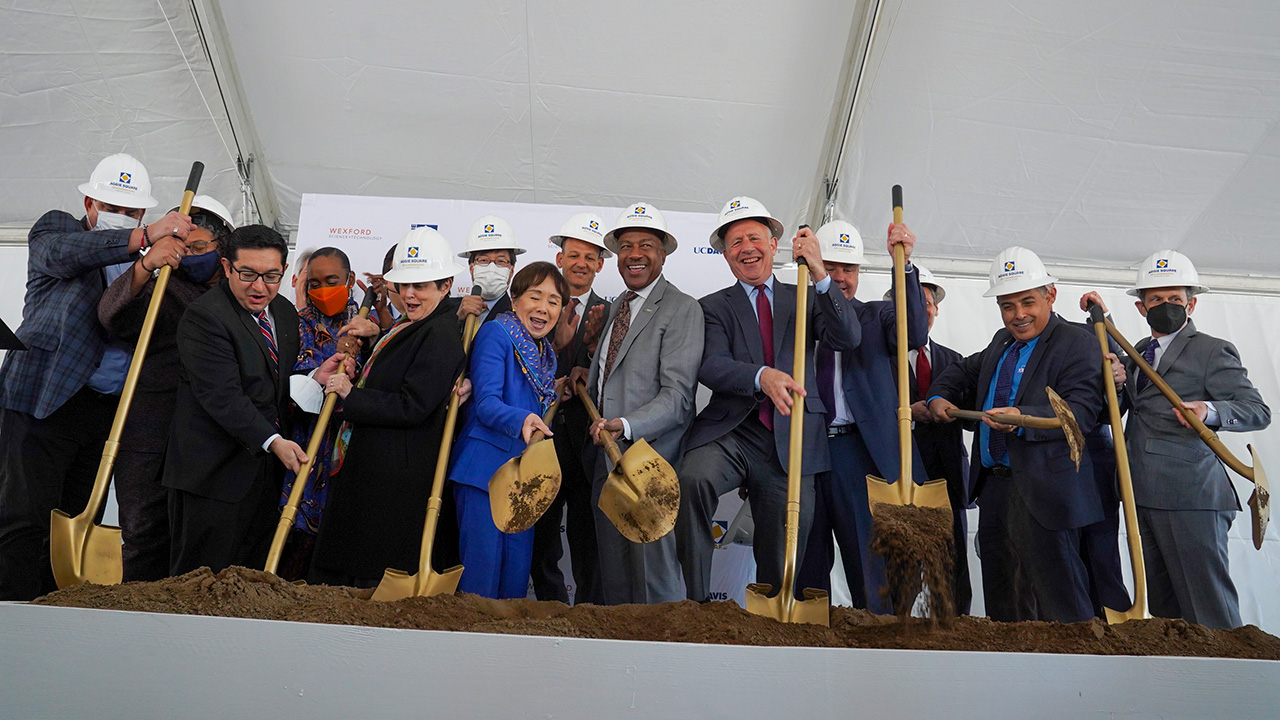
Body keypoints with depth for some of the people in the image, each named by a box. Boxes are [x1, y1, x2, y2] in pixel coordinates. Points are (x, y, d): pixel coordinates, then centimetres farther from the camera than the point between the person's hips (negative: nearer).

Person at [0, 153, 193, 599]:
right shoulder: (56, 227, 8)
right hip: (44, 400, -4)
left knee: (77, 523, 7)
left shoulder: (142, 264, 19)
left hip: (108, 411, 4)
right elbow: (64, 253, -17)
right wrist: (145, 236, -28)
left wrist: (164, 256, -9)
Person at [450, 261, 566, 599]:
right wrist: (522, 419, -33)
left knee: (517, 574, 9)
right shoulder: (495, 333, -5)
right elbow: (486, 402, -16)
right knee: (481, 567, -6)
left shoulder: (547, 352, 17)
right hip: (486, 467, -7)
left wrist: (562, 395, 8)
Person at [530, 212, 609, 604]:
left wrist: (594, 345, -18)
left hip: (587, 440, -1)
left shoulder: (608, 315, 4)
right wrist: (557, 344, -18)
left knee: (587, 543, 5)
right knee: (539, 542, 11)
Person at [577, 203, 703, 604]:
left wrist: (626, 426, -28)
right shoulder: (617, 305, 19)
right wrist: (584, 381, 9)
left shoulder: (683, 310, -7)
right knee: (613, 582, 13)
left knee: (655, 582, -3)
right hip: (607, 465, 8)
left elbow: (677, 394, -16)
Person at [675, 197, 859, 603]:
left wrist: (819, 274, -16)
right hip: (731, 432, -2)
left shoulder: (805, 299, 15)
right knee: (693, 479, -33)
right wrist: (761, 376, -29)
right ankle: (697, 602, -22)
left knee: (780, 567, 7)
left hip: (791, 441, 2)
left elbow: (848, 339, -4)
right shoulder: (714, 307, 10)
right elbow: (710, 367, -8)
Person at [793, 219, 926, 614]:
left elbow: (914, 334, -8)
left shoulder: (876, 316, 13)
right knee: (806, 568, 9)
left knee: (873, 565, -3)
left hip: (860, 450, -1)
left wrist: (904, 264, -18)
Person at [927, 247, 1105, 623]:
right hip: (993, 486, 8)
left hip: (1042, 492, -8)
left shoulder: (1078, 344, -7)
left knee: (1059, 604, -4)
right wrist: (938, 397, 14)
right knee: (1000, 599, 17)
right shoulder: (1001, 343, 17)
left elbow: (1081, 413, -20)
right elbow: (963, 371, 33)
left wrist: (1022, 418, -33)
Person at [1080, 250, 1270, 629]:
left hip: (1190, 499, -7)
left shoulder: (1213, 351, -2)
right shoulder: (1140, 350, 19)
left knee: (1209, 609, -5)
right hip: (1143, 497, 7)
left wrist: (1210, 410, -30)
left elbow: (1258, 410, -8)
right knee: (1159, 605, 11)